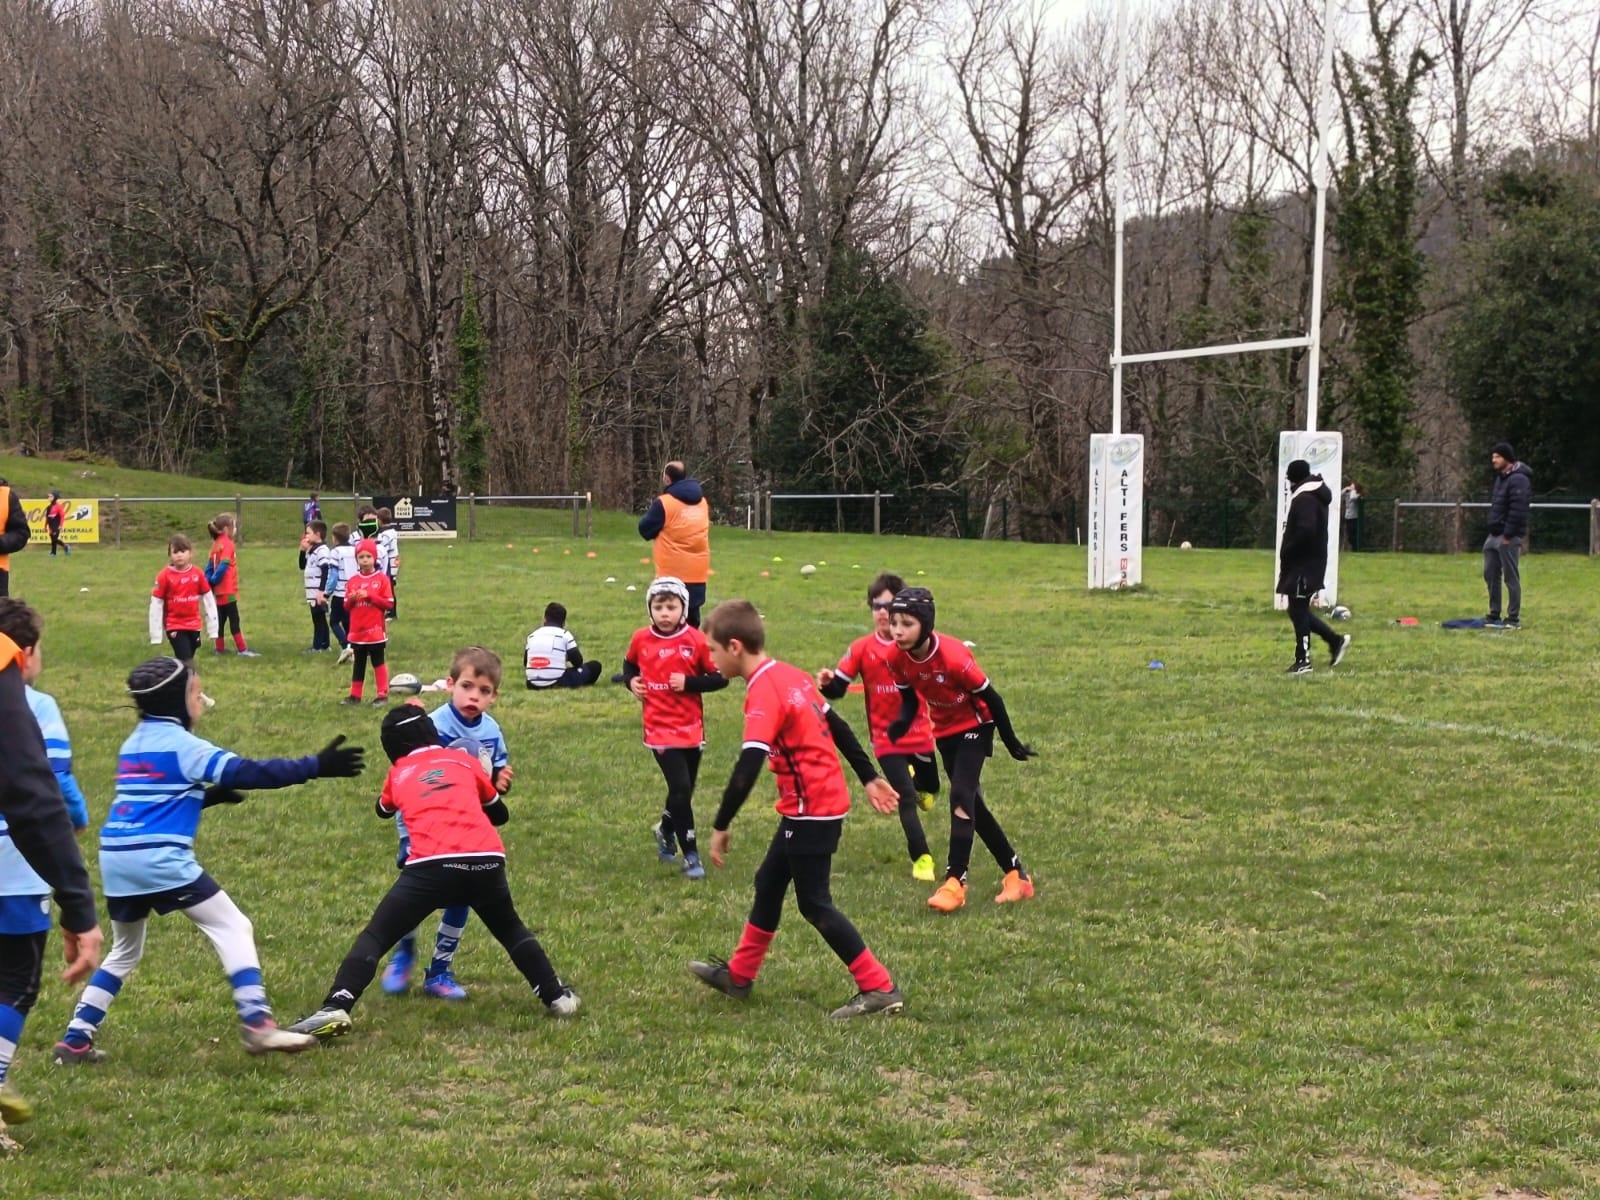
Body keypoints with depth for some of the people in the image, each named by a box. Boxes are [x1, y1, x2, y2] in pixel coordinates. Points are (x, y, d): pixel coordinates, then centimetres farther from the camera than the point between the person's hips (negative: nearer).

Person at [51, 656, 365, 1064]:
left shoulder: (133, 744, 18)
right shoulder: (180, 744, -5)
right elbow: (249, 773, -12)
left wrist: (208, 795, 23)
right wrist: (315, 766, -11)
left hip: (115, 858, 8)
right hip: (160, 859, -8)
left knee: (125, 951, 24)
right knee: (232, 928, -2)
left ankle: (75, 1040, 21)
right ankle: (257, 1023, -14)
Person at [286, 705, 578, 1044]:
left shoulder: (398, 774, 23)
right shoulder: (464, 759, 24)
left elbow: (384, 810, 45)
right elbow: (499, 813, 36)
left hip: (431, 863, -2)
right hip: (486, 858, 2)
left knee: (375, 937, 4)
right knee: (511, 930, 29)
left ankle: (335, 1009, -14)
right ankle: (556, 997, 26)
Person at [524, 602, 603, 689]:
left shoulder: (532, 635, 10)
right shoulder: (565, 634, -2)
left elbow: (525, 663, 14)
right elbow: (578, 662, 1)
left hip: (533, 686, 4)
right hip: (557, 683, -4)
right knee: (595, 666, 7)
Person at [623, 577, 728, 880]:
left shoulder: (696, 640, -8)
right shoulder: (641, 640, -3)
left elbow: (720, 678, -7)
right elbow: (629, 664, 17)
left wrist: (688, 682, -19)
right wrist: (631, 681, -2)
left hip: (691, 728, 2)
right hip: (660, 729, -2)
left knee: (684, 789, 15)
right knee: (681, 788, -12)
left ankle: (666, 831, 45)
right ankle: (691, 856, -3)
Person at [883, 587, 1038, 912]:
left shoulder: (953, 656, -33)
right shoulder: (898, 658, -17)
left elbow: (989, 697, -21)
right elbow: (909, 698, -1)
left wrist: (1011, 742, -12)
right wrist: (902, 721, -24)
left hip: (975, 724, -6)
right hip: (944, 729, 6)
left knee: (961, 797, -21)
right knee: (971, 803, 10)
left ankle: (955, 882, -20)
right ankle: (1015, 873, 22)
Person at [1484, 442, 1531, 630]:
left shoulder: (1518, 480, -15)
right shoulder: (1500, 478, 17)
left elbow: (1517, 510, -21)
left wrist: (1508, 535, -22)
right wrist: (1493, 531, 16)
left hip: (1509, 537, -10)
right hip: (1494, 536, 10)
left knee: (1511, 577, -5)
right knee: (1491, 575, 11)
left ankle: (1514, 619, -2)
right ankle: (1494, 615, 19)